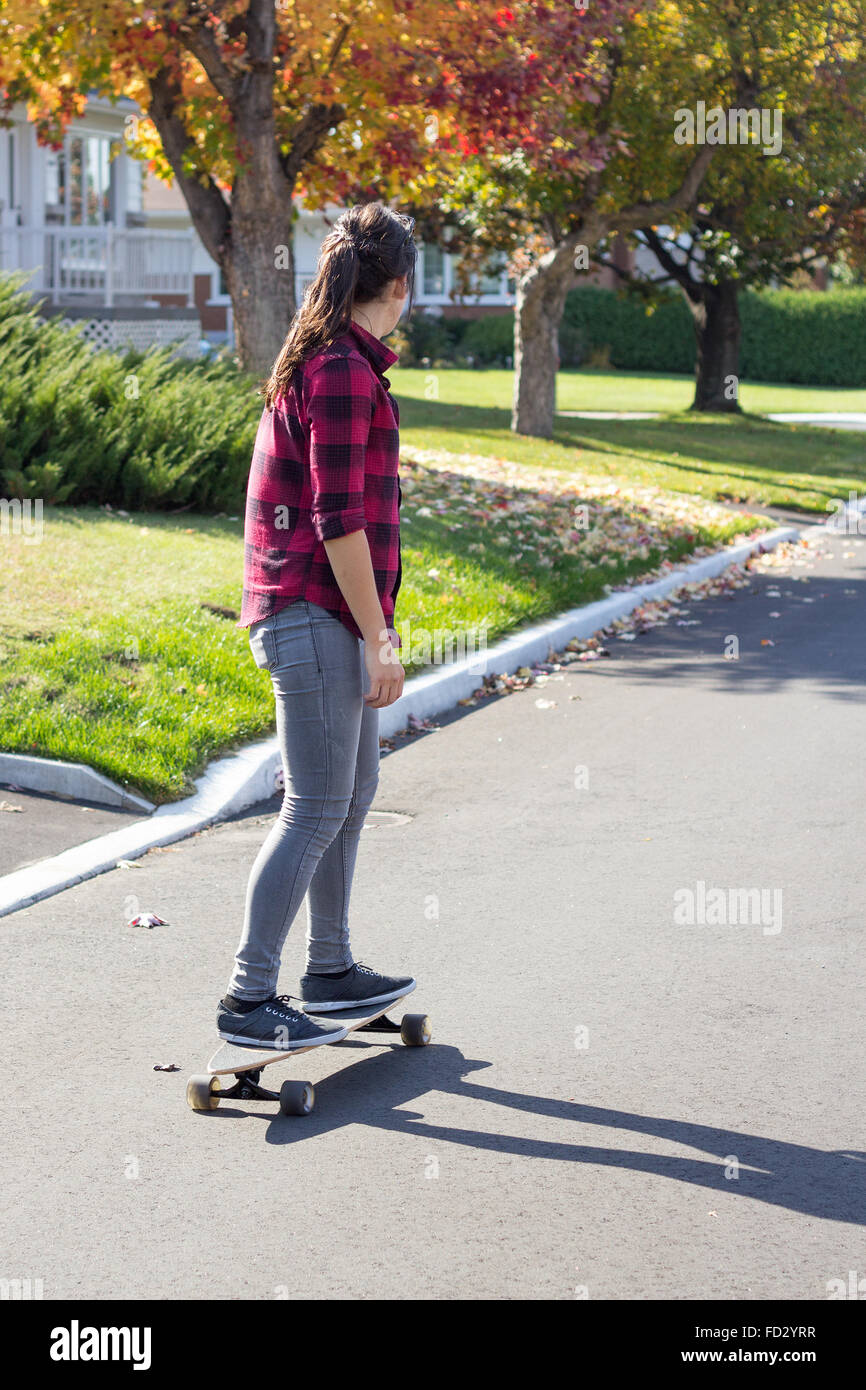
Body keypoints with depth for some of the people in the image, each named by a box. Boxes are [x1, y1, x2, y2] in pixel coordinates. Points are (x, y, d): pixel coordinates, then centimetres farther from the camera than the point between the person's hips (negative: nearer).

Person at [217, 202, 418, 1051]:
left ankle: (331, 971, 28)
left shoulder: (320, 361, 15)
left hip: (329, 612, 10)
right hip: (316, 612, -10)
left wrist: (375, 620, 26)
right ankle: (249, 998, -2)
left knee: (354, 789, 18)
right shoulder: (343, 371, -16)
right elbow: (338, 520, -20)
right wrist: (378, 639, -17)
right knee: (316, 809, -7)